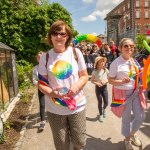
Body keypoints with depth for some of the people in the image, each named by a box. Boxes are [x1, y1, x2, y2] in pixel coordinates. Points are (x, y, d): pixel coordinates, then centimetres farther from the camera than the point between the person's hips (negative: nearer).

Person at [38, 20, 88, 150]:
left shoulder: (76, 52, -4)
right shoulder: (45, 57, -4)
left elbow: (84, 76, 3)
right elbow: (41, 83, 0)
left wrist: (76, 86, -18)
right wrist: (52, 93, -20)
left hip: (77, 105, 0)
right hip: (55, 109, 0)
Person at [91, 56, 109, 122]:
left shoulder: (106, 70, -4)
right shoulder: (95, 72, -9)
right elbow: (92, 80, -3)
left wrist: (106, 81, -17)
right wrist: (97, 83, -20)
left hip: (104, 87, 2)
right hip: (98, 88, -2)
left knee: (106, 102, 4)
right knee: (100, 102, 6)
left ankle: (104, 109, 40)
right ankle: (101, 115, 26)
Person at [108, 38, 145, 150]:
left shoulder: (134, 61, 3)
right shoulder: (116, 63, -17)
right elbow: (110, 80, -14)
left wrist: (140, 85, 0)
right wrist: (121, 81, -30)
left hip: (135, 92, 6)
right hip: (123, 93, -6)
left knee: (141, 116, 12)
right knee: (126, 118, 10)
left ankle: (133, 133, 43)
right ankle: (127, 139, 37)